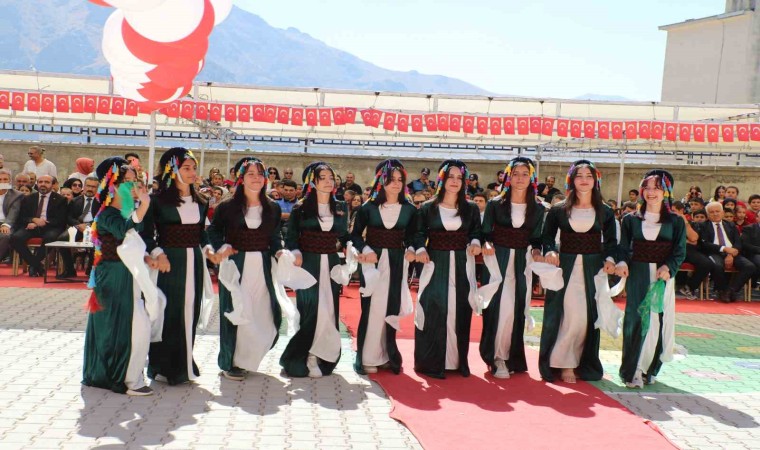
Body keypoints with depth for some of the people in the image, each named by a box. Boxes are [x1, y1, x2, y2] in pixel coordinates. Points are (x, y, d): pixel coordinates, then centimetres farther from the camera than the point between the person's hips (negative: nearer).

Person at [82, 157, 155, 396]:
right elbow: (124, 231, -37)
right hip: (114, 279, -9)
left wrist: (145, 258, 1)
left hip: (128, 276, 9)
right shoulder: (108, 214, -15)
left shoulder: (128, 211, 12)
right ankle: (128, 380, 1)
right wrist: (144, 204, -45)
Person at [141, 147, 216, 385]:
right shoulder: (159, 199, -6)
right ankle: (163, 367, 11)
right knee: (169, 313, -1)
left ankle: (184, 364, 23)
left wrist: (207, 249, 2)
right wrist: (158, 253, -23)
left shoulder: (199, 201, 11)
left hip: (194, 260, 6)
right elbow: (146, 232, -9)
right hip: (169, 261, -5)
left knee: (190, 312, 10)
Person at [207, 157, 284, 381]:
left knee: (264, 314, 3)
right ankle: (229, 363, 15)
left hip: (262, 268, 3)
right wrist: (222, 247, -10)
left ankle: (246, 358, 24)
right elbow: (214, 230, 7)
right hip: (235, 266, -3)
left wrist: (280, 252, -4)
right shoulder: (227, 207, -1)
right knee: (235, 313, 0)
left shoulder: (273, 208, 7)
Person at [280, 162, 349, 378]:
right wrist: (296, 253, -22)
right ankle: (303, 358, 8)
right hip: (308, 264, -3)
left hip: (331, 264, 3)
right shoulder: (301, 208, -1)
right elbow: (291, 237, -3)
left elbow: (344, 236, 13)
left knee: (329, 311, 3)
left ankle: (323, 357, 14)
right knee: (310, 311, -5)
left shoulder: (341, 208, 9)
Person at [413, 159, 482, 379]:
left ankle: (459, 361, 17)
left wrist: (475, 243, -12)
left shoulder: (471, 209, 8)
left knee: (460, 311, 5)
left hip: (462, 267, 3)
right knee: (433, 310, -7)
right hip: (436, 265, -2)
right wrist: (420, 250, -17)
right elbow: (420, 233, 1)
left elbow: (476, 231, 9)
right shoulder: (427, 208, 2)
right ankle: (431, 362, 3)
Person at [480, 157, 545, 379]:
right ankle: (496, 357, 2)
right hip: (497, 261, -2)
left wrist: (537, 252, -15)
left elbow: (536, 239, 5)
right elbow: (484, 234, -2)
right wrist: (486, 245, -22)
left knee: (517, 309, 4)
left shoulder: (538, 209, 6)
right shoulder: (495, 204, 0)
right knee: (499, 308, -9)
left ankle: (511, 357, 19)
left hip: (522, 264, 3)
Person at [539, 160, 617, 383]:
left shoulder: (605, 212, 7)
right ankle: (565, 364, 6)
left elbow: (610, 241, 9)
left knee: (587, 318, 3)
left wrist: (609, 259, -8)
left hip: (592, 269, 2)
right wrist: (550, 251, -13)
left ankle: (584, 364, 18)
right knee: (568, 317, -5)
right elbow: (547, 236, 6)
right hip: (565, 268, -2)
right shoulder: (558, 210, 3)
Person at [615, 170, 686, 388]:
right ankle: (632, 371, 0)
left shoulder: (675, 222, 6)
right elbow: (623, 247, 4)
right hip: (637, 275, 0)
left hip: (664, 276, 1)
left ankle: (650, 369, 11)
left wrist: (668, 267, -17)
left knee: (659, 320, 0)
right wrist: (622, 263, -17)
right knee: (637, 319, -4)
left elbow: (680, 252, 1)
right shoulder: (631, 220, 7)